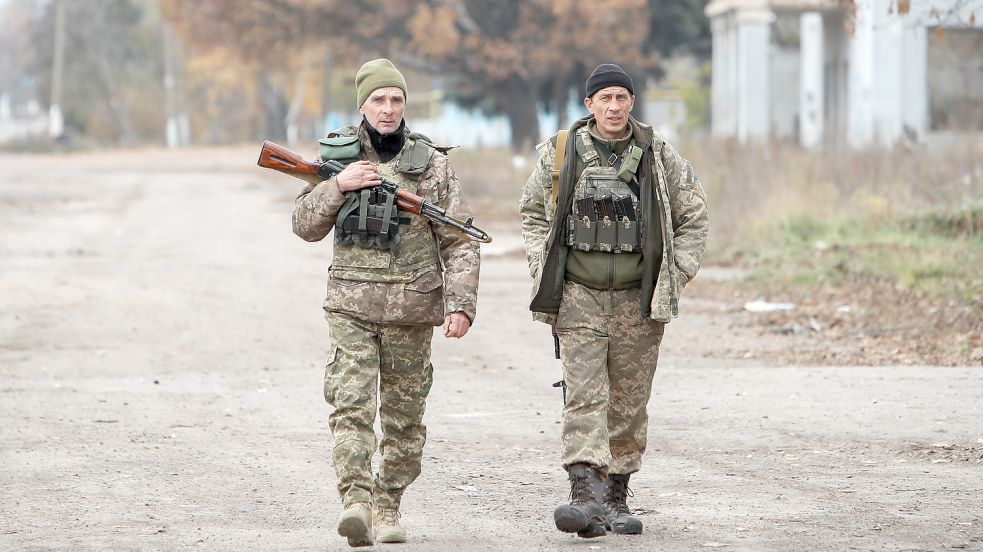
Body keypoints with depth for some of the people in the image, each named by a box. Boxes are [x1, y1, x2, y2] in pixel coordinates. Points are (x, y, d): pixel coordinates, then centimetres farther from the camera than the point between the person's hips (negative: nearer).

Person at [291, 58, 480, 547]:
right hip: (351, 306, 0)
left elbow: (459, 241, 2)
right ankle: (354, 499, -20)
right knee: (351, 403, -14)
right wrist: (337, 186, -10)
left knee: (404, 415, 5)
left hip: (412, 309, 0)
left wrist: (460, 304, -7)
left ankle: (387, 504, 16)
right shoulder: (338, 155, 7)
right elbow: (305, 226, 7)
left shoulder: (432, 163, 4)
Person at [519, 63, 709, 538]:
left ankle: (616, 497, 17)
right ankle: (585, 494, -21)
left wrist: (672, 278, 3)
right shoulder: (560, 153, 2)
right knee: (585, 396, -13)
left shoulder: (659, 156, 2)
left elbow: (693, 218, 11)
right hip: (578, 296, -1)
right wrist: (544, 270, 5)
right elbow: (532, 212, 16)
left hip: (637, 300, 1)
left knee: (629, 403, 6)